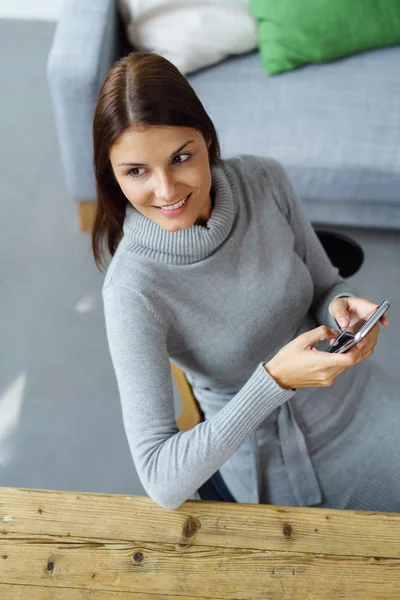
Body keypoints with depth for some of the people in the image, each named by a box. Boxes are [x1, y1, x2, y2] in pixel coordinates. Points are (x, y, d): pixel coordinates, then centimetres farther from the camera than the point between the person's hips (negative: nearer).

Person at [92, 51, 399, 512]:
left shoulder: (264, 180, -16)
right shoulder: (132, 288, -27)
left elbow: (325, 285, 1)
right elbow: (163, 483, -28)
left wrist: (344, 306, -23)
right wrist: (275, 380, -36)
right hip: (273, 464, -4)